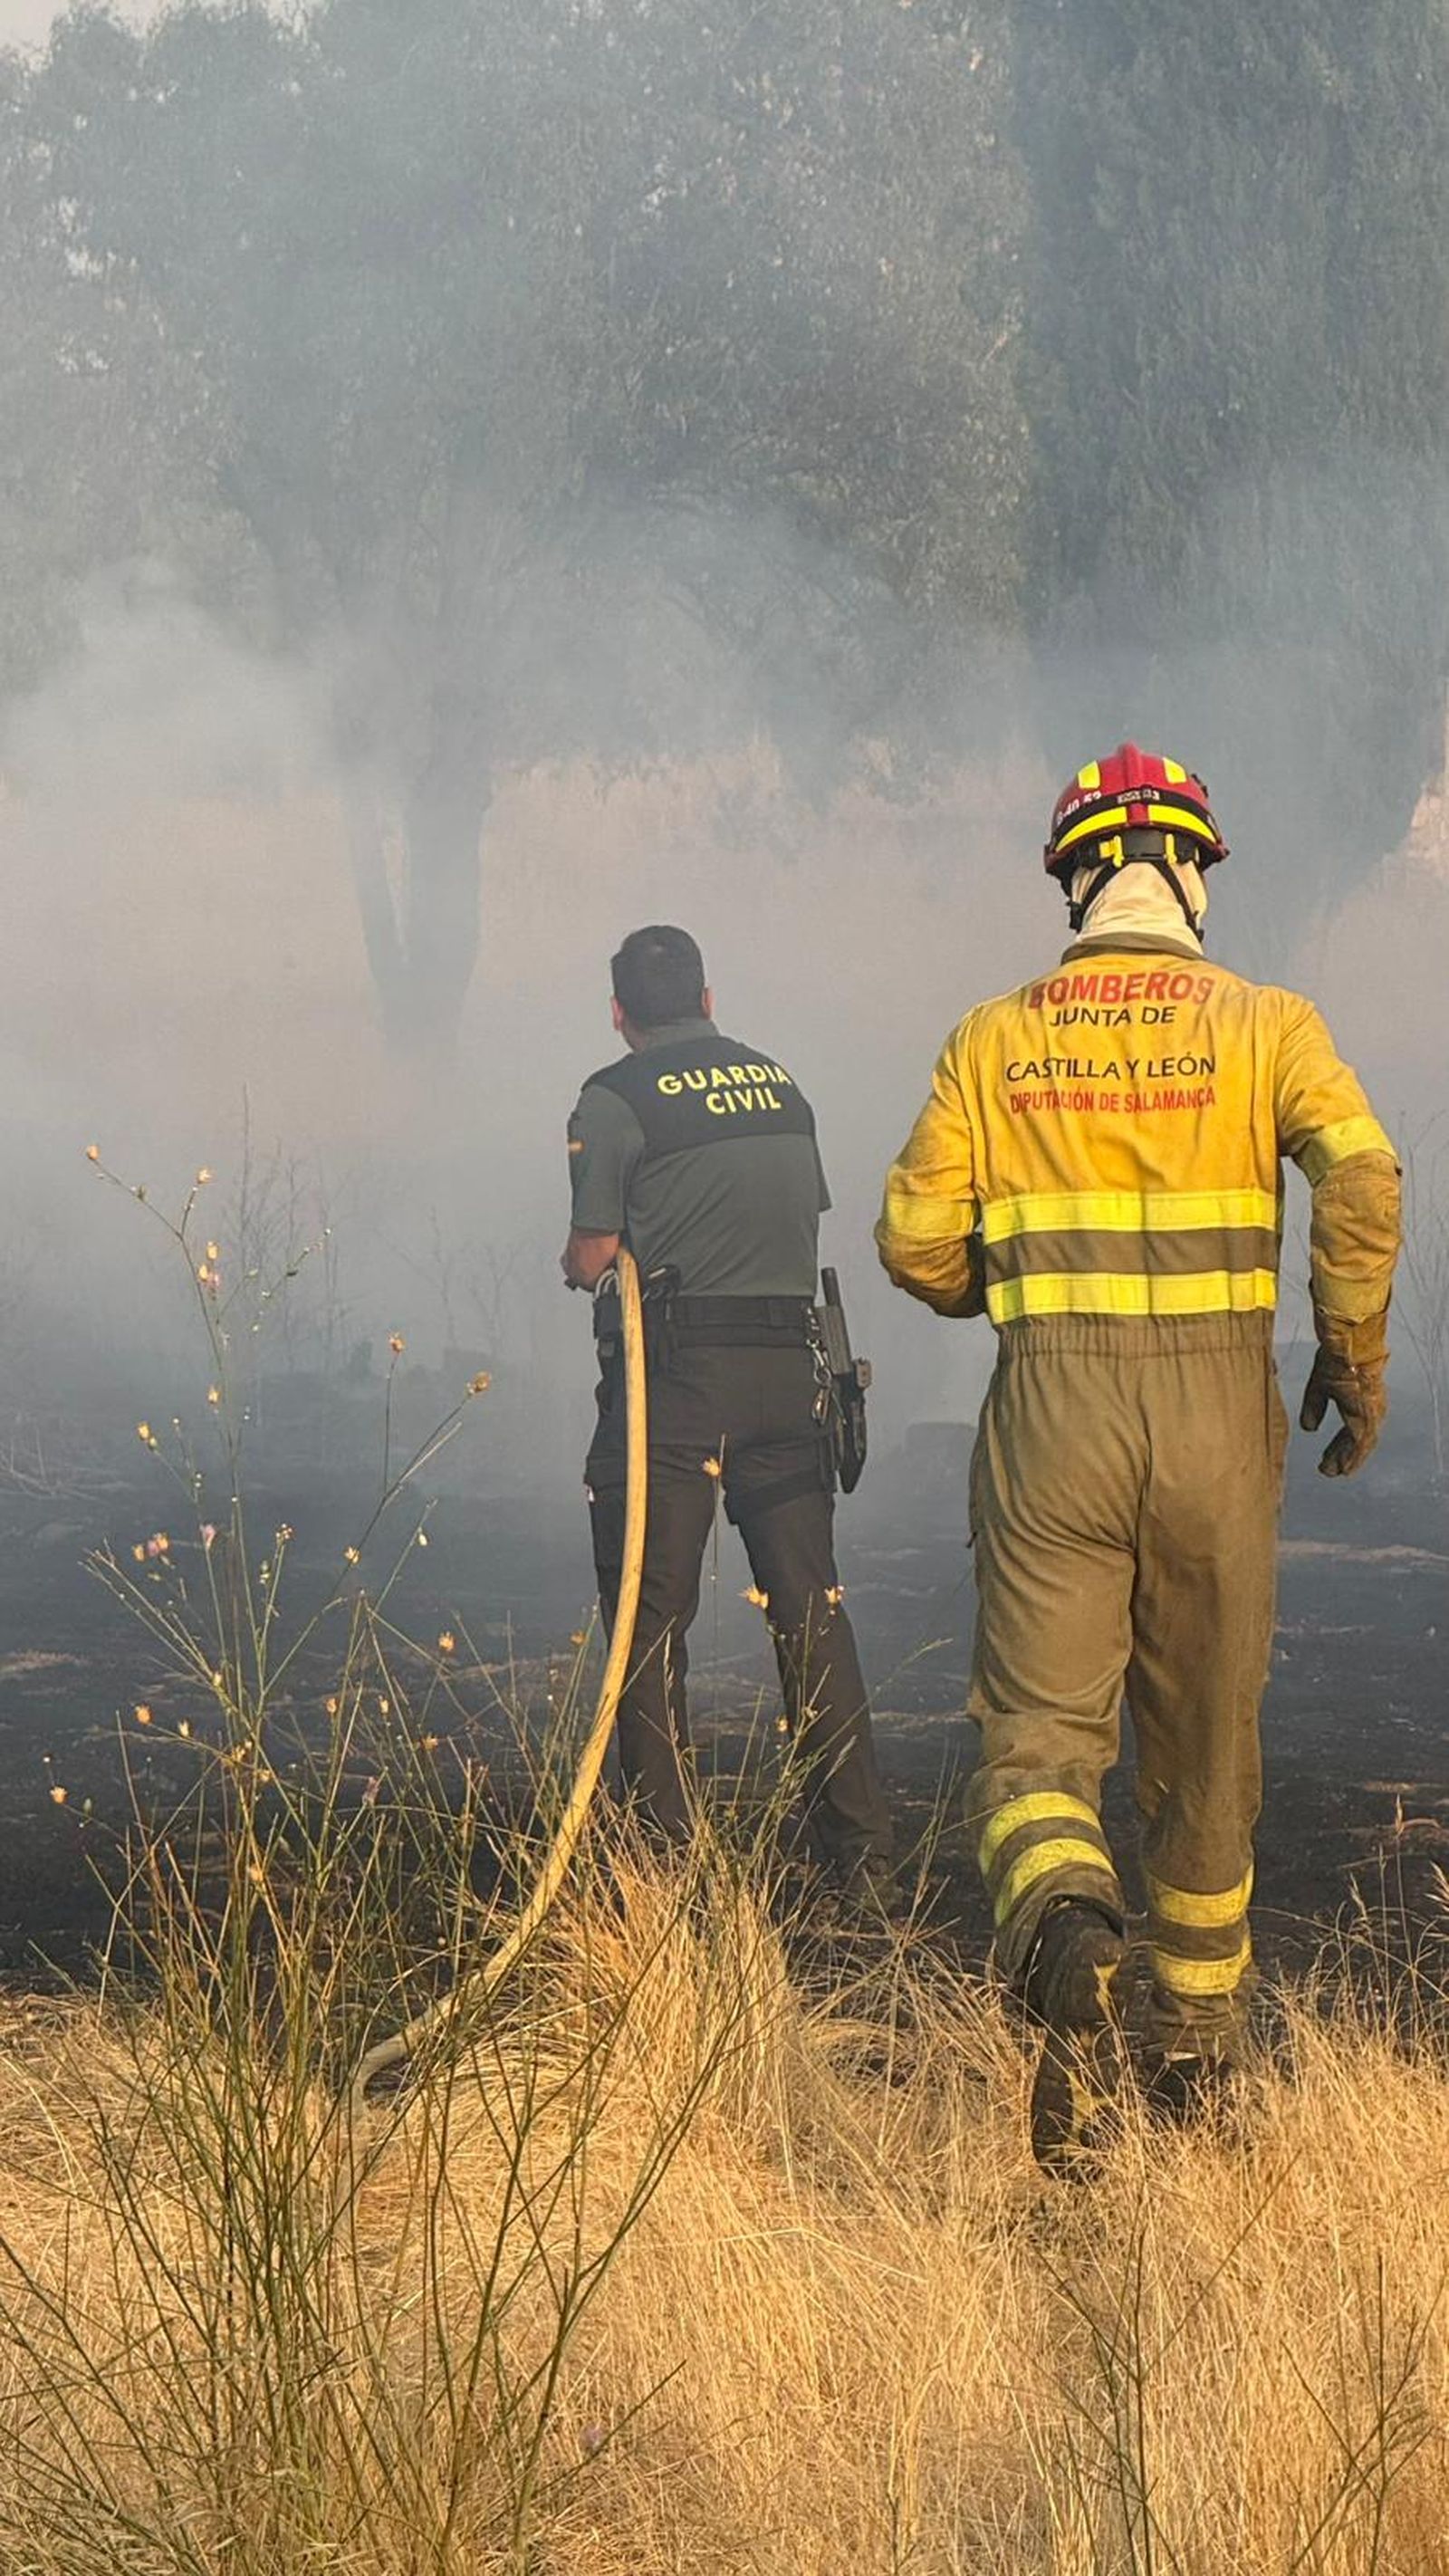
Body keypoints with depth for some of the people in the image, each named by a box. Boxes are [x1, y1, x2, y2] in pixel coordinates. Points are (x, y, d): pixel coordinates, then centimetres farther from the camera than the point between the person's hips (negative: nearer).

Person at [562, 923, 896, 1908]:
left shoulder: (615, 1099, -4)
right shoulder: (784, 1084, 13)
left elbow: (590, 1258, -6)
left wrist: (579, 1258, 16)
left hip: (676, 1377, -5)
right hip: (789, 1370, 5)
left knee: (651, 1622, 3)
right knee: (811, 1612, 9)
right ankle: (865, 1858, 10)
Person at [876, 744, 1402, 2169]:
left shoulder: (996, 1038, 6)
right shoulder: (1264, 1023, 3)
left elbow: (915, 1237, 4)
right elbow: (1362, 1172, -12)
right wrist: (1354, 1352, -1)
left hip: (1051, 1413, 0)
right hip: (1218, 1411, 1)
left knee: (1037, 1729, 1)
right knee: (1205, 1743, 15)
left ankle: (1066, 1932, -30)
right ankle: (1196, 2041, 27)